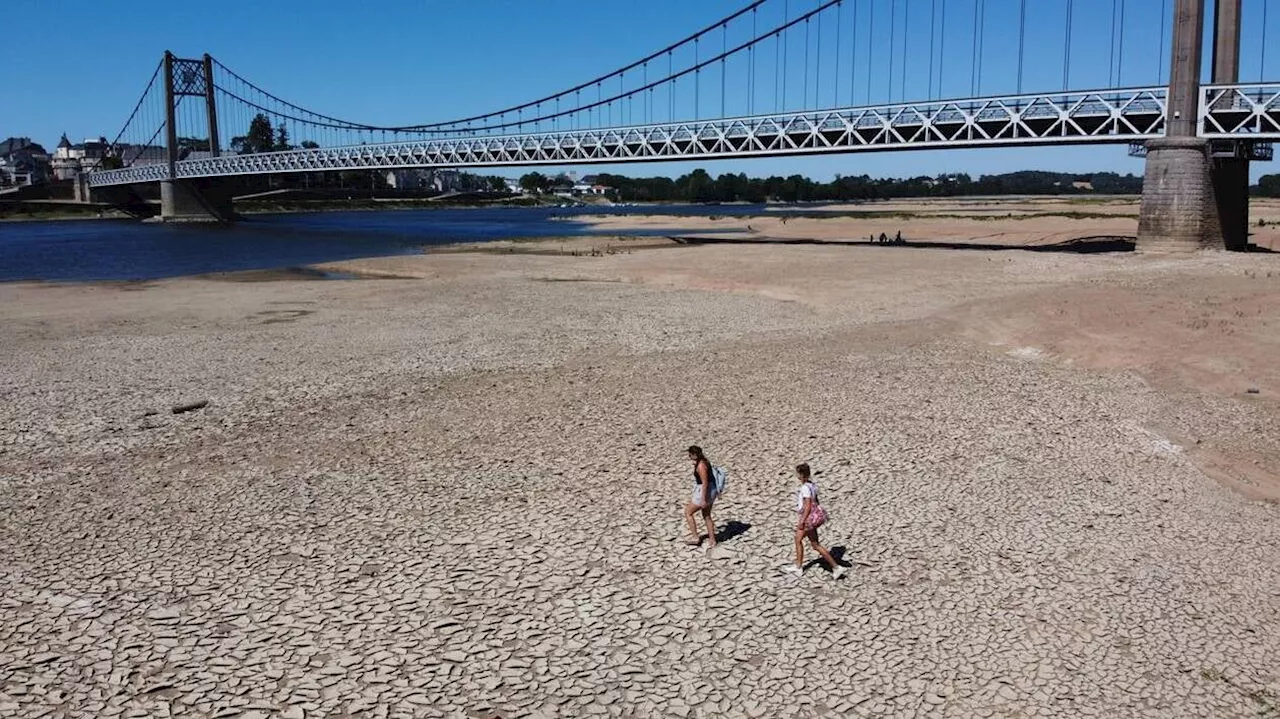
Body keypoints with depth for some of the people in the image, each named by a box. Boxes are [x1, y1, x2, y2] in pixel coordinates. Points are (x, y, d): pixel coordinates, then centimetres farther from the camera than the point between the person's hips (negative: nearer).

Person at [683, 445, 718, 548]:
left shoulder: (701, 465, -23)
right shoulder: (704, 460, 7)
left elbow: (705, 483, -24)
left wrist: (703, 499, -21)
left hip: (704, 492, -10)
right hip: (710, 491, 10)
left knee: (688, 512, 6)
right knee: (706, 516, 19)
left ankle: (695, 537, 11)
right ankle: (712, 540, 24)